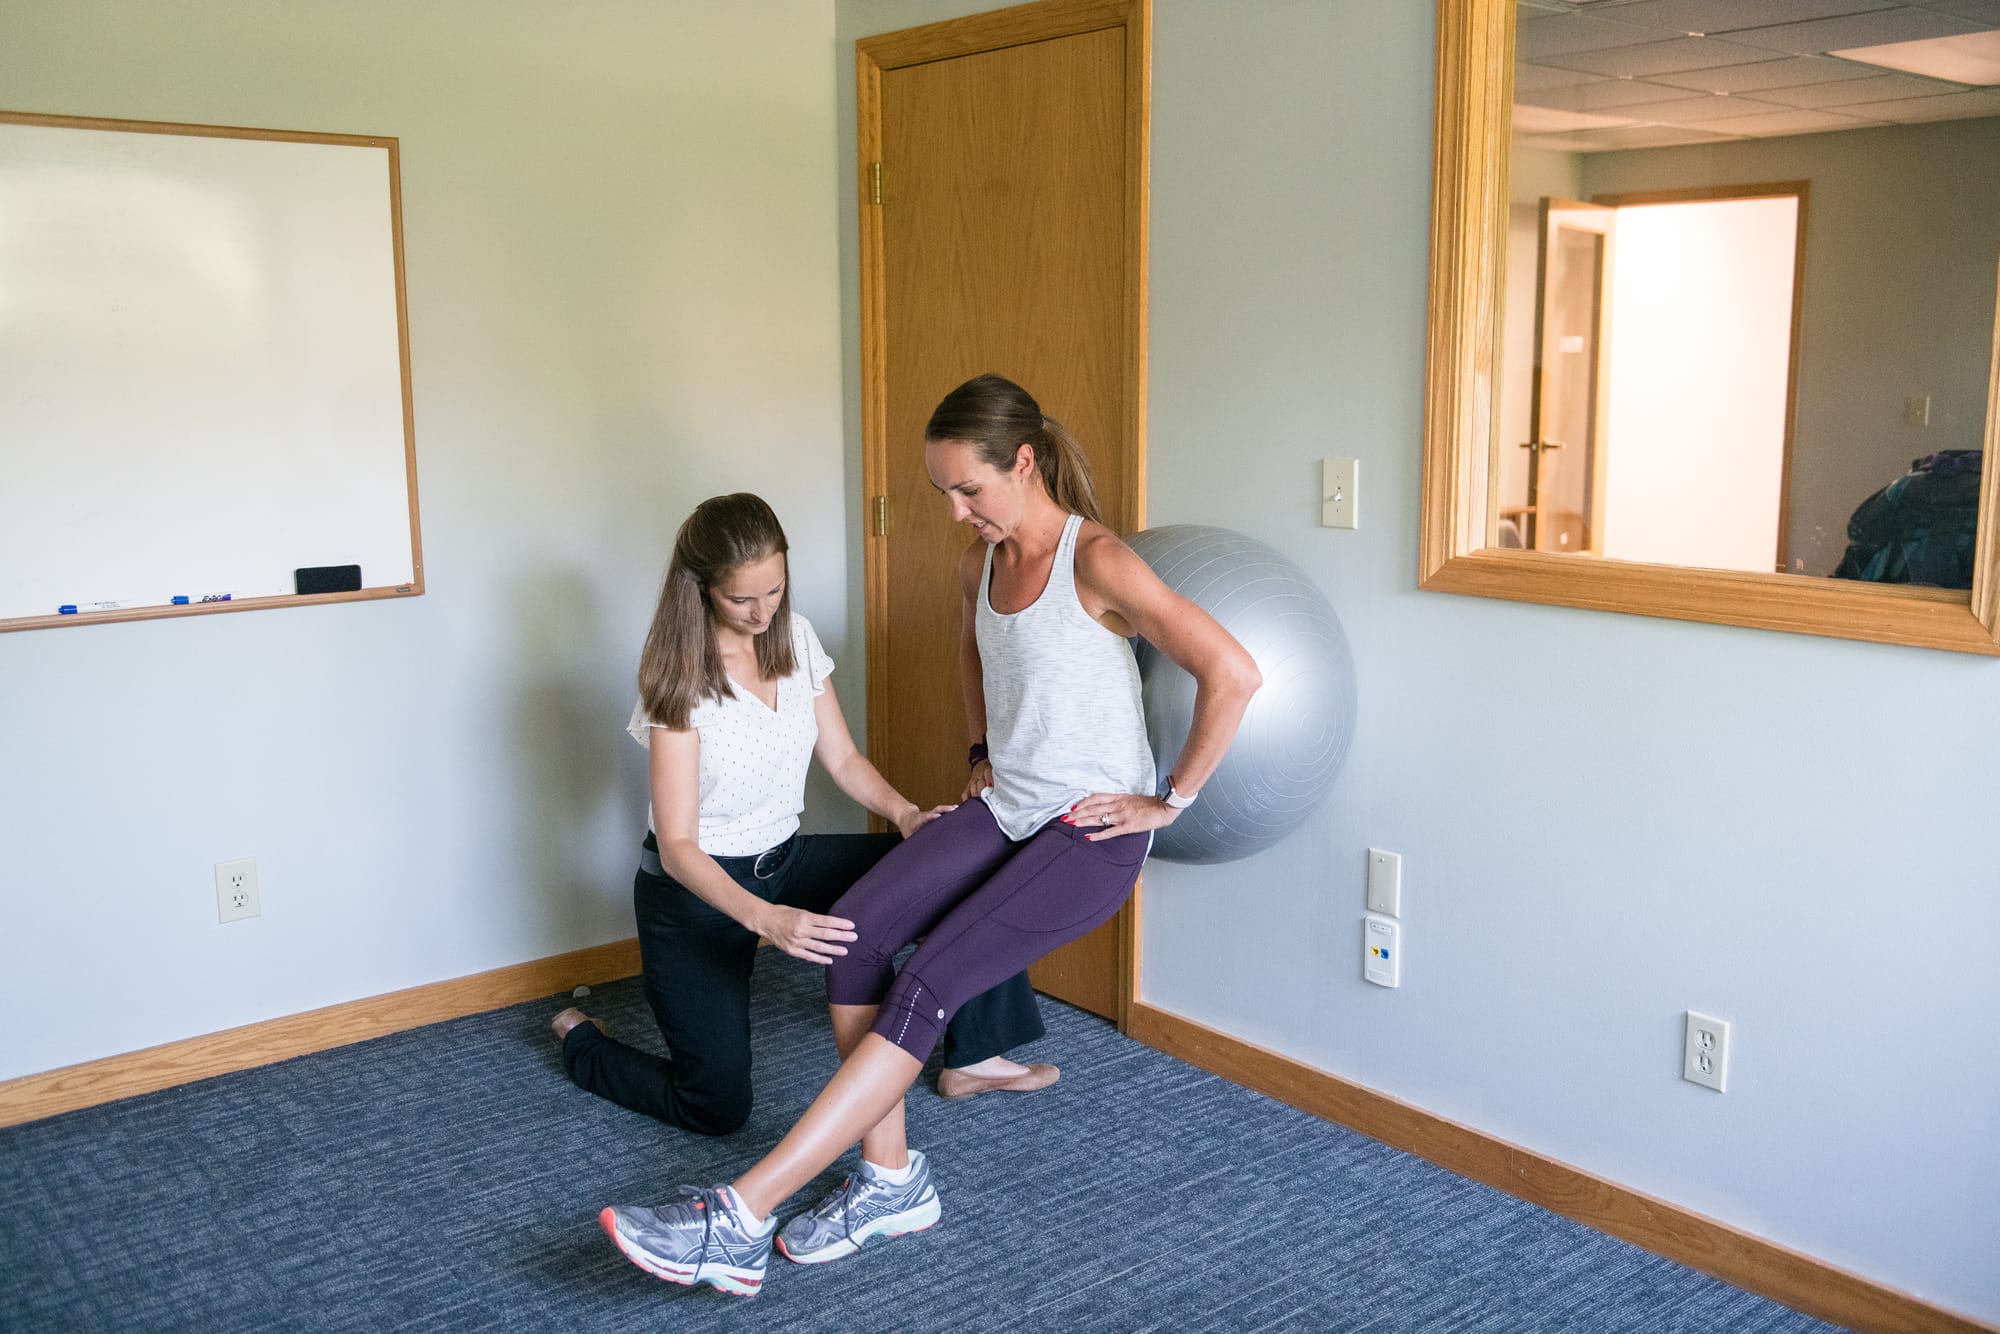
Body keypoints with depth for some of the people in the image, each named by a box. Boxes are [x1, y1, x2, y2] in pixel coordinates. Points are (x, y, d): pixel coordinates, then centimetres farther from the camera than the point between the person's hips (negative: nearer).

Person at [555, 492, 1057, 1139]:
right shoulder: (681, 677, -22)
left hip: (784, 861, 6)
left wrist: (904, 812, -16)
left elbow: (843, 758, 4)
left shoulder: (796, 638, -4)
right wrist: (765, 918, -42)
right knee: (718, 1109, -5)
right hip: (694, 887, -6)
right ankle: (583, 1042, 24)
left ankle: (972, 1060, 3)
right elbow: (677, 846, -26)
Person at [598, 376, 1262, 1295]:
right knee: (853, 931, -15)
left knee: (929, 984, -22)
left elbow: (1232, 675, -23)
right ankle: (890, 1180, -2)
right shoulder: (980, 563, 7)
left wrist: (1171, 800, -15)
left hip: (1091, 830, -7)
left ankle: (741, 1218, -23)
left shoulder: (1096, 562, -17)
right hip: (1004, 807, 8)